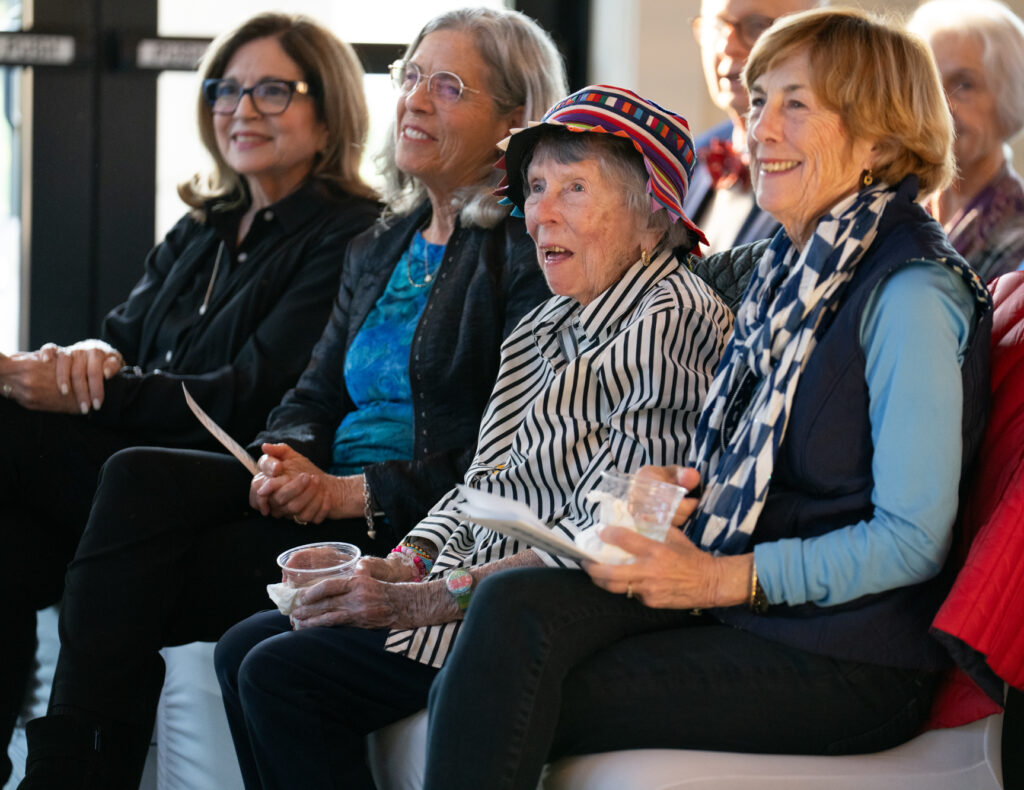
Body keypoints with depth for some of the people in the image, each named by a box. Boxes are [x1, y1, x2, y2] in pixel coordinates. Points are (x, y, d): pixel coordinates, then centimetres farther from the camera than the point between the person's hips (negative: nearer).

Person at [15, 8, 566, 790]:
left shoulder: (531, 250, -5)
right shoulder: (378, 249, 21)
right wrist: (289, 459, -5)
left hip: (420, 528, -8)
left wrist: (355, 491, -18)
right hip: (327, 495, 8)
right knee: (138, 479, -18)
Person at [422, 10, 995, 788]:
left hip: (847, 659, -8)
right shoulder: (795, 263, 16)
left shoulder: (912, 297, -13)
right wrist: (687, 489, 5)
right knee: (512, 604, -19)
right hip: (741, 603, 8)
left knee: (502, 704, -21)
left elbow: (913, 540, -16)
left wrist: (720, 578, -18)